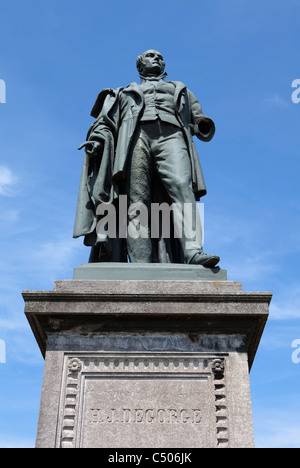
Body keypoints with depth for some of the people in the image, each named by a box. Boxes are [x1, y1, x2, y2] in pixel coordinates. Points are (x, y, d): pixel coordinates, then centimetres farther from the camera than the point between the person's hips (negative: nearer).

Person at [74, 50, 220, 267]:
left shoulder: (180, 90, 39)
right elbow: (106, 121, 23)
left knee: (182, 186, -27)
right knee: (137, 200, -19)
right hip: (136, 138, 0)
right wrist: (97, 139, 1)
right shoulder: (126, 92, 37)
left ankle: (192, 251, -44)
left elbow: (199, 118, 28)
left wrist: (204, 125, 3)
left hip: (171, 137, 1)